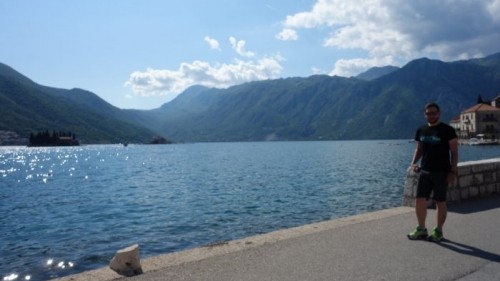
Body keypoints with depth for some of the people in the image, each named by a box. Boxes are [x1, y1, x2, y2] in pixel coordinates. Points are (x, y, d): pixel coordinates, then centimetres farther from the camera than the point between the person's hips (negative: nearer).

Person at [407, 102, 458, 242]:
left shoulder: (447, 130, -5)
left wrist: (453, 171, -12)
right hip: (425, 171, 5)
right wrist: (414, 163, 0)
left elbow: (454, 152, -5)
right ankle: (421, 229, 16)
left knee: (440, 202, 4)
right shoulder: (421, 130, 9)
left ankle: (438, 231, 16)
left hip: (441, 172, -4)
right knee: (419, 200, 2)